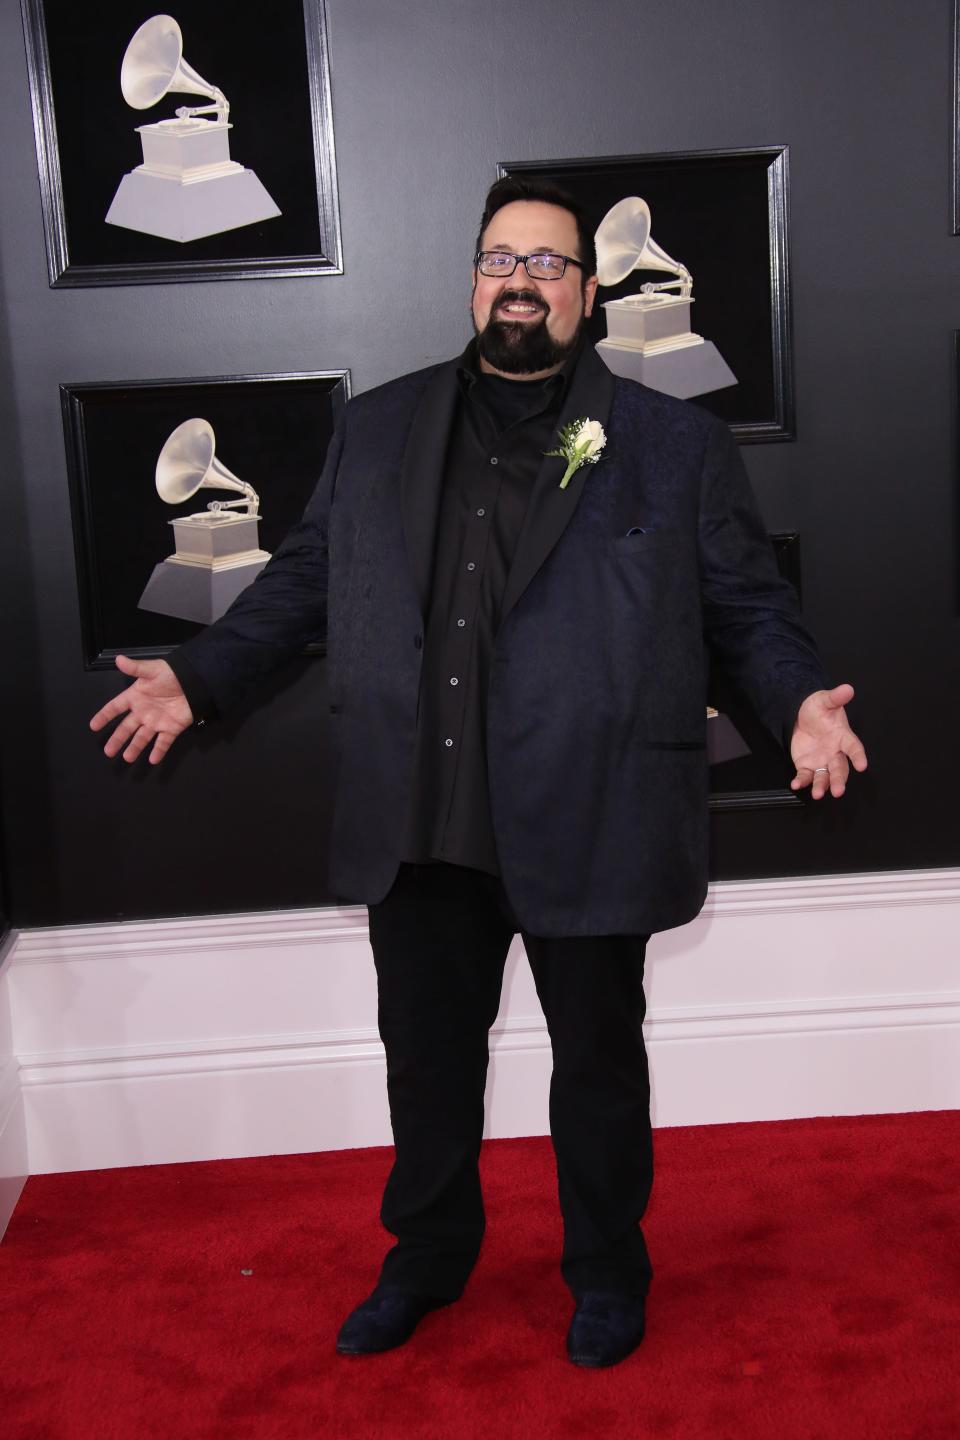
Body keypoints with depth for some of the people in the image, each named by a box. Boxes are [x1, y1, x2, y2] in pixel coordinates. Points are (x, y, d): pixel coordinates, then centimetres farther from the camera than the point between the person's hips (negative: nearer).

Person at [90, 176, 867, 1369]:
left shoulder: (674, 444, 2)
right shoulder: (377, 430, 9)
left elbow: (748, 606, 2)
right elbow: (304, 577, 14)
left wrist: (798, 700, -15)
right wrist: (199, 677, 7)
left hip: (589, 824, -2)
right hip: (419, 822, 3)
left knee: (597, 1057, 14)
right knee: (426, 1053, 16)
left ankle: (607, 1271, 37)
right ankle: (428, 1256, 40)